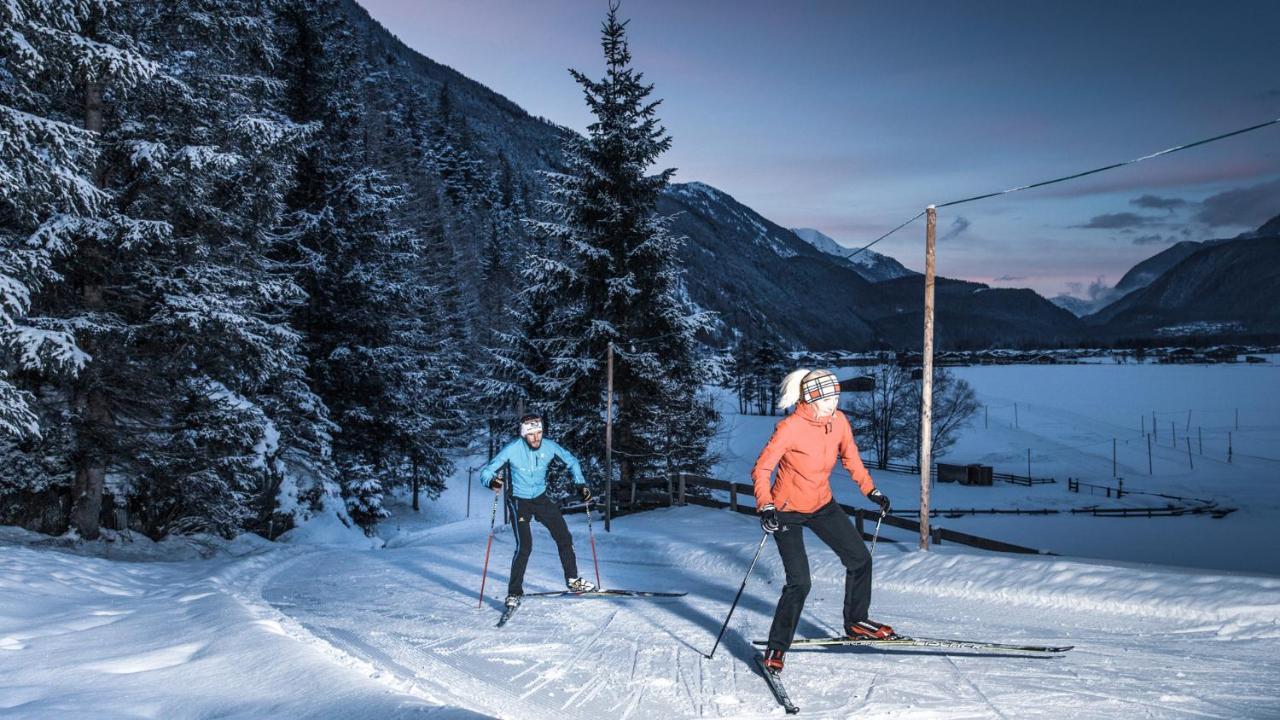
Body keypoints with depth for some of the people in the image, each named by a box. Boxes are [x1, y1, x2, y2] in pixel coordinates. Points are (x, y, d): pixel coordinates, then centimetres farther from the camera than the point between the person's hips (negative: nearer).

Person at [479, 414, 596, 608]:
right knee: (524, 546, -16)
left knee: (564, 538, 7)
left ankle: (573, 580, 26)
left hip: (542, 499, 4)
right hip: (519, 501, -4)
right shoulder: (512, 449, -22)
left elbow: (571, 461, 6)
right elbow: (486, 471, -20)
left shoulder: (549, 446, -12)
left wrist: (580, 484, -3)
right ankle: (514, 593, -3)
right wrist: (492, 482, -42)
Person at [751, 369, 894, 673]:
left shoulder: (838, 421, -6)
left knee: (860, 558, 10)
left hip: (822, 505, 7)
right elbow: (761, 469, -22)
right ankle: (776, 648, 5)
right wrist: (766, 507, -34)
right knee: (799, 582, -12)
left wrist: (870, 490, 11)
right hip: (787, 511, -7)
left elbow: (851, 458, 11)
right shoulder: (789, 428, -25)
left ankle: (855, 621, 33)